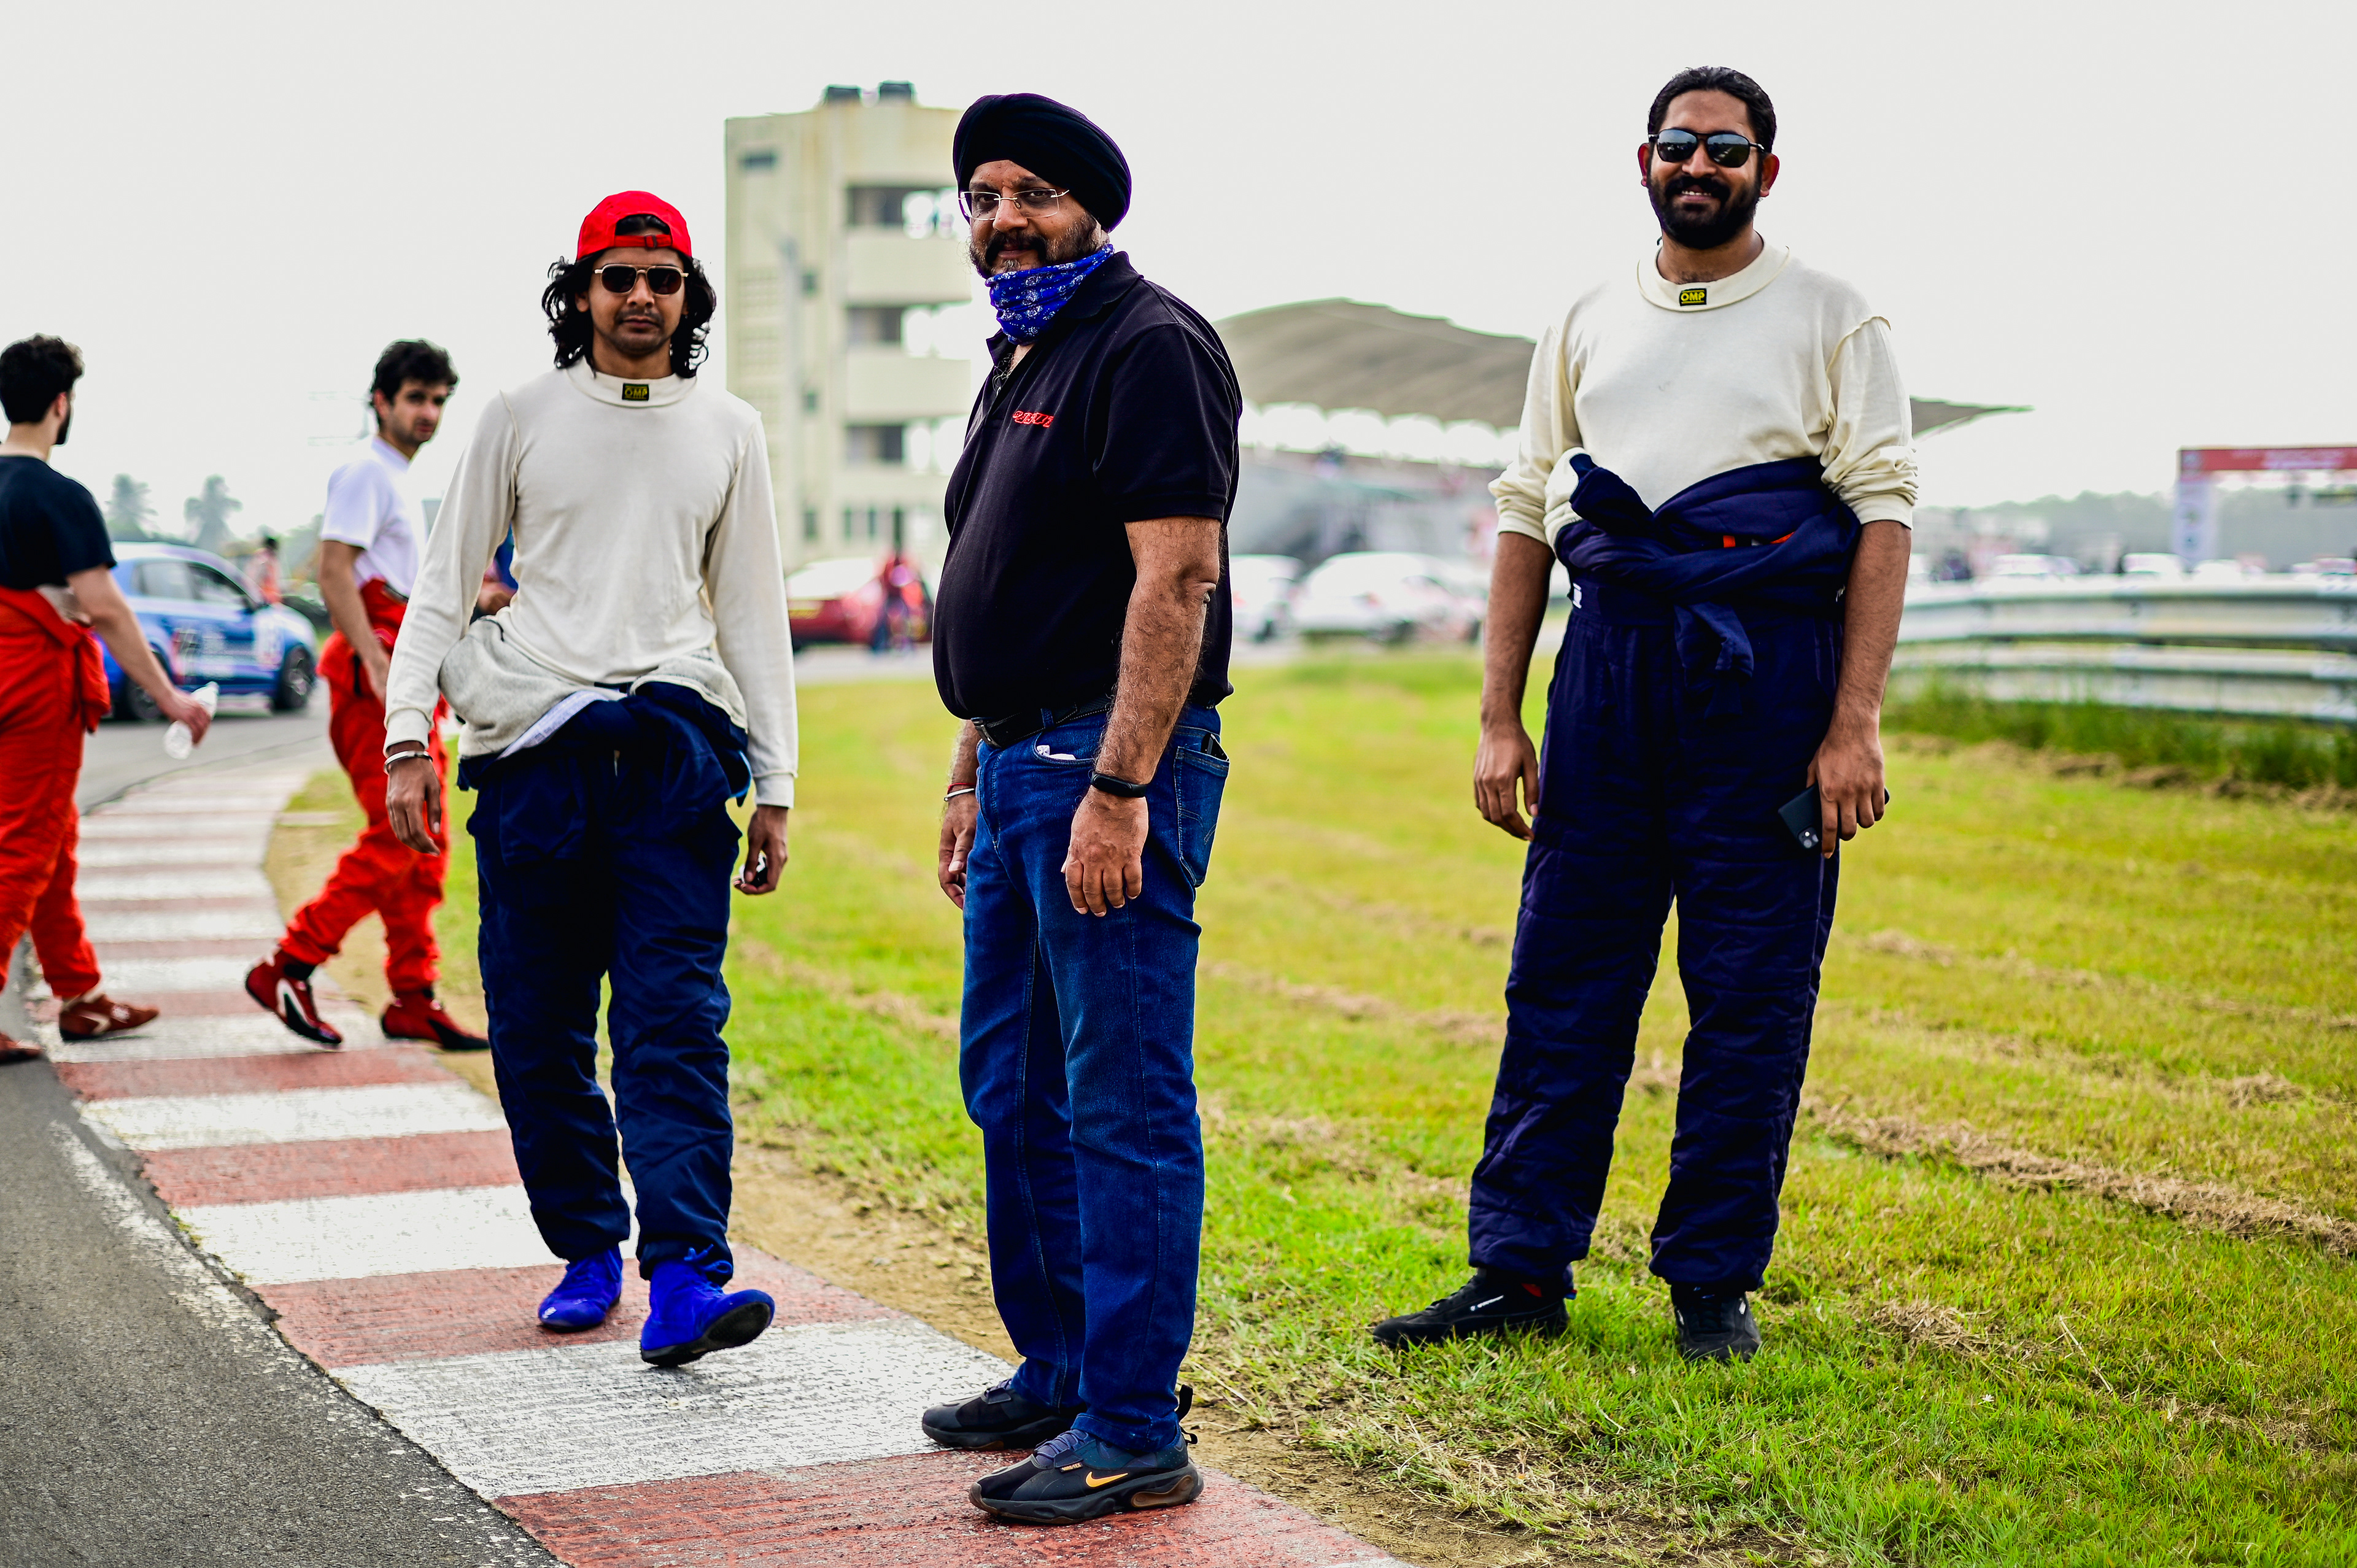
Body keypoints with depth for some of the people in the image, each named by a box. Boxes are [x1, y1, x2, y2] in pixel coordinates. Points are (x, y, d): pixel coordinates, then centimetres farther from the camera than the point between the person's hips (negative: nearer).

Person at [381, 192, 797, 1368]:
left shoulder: (728, 432, 13)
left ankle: (683, 1277, -19)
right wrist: (407, 737, -5)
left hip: (677, 750, 0)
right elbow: (443, 584, 8)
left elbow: (753, 611, 15)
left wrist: (774, 784, 9)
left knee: (674, 1018, -11)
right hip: (533, 750, 1)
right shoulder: (522, 419, 9)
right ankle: (586, 1250, 18)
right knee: (537, 1027, 3)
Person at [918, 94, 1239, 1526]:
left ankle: (1135, 1432, -2)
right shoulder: (1022, 363, 20)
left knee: (1125, 1104, -7)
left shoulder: (1147, 347, -11)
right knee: (1014, 1087, 16)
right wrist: (974, 777, 22)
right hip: (1023, 764, 10)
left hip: (1113, 766, -10)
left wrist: (1118, 790, -25)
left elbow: (1177, 577, -20)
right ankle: (1057, 1373, 28)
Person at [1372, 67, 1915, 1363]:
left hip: (1768, 663, -3)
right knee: (1561, 979, 3)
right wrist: (1498, 719, 8)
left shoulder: (1829, 318, 4)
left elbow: (1883, 518, -2)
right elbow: (1526, 514, 15)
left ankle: (1715, 1281, 11)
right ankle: (1520, 1270, 9)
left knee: (1751, 997, 0)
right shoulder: (1588, 325, 15)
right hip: (1609, 654, 3)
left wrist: (1855, 722, -11)